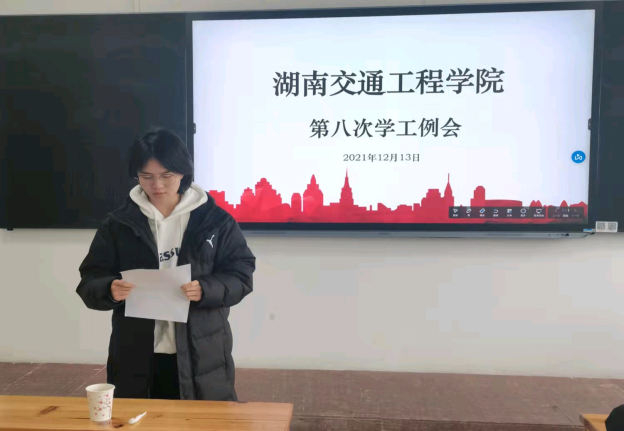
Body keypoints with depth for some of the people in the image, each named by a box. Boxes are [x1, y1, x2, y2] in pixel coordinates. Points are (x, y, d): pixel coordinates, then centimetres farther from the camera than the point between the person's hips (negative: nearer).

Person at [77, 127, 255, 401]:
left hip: (201, 356, -1)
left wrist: (206, 290, -21)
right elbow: (89, 281, 5)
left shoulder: (215, 220, -3)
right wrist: (110, 290, -18)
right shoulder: (118, 224, 4)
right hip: (137, 357, 2)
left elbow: (241, 274, -3)